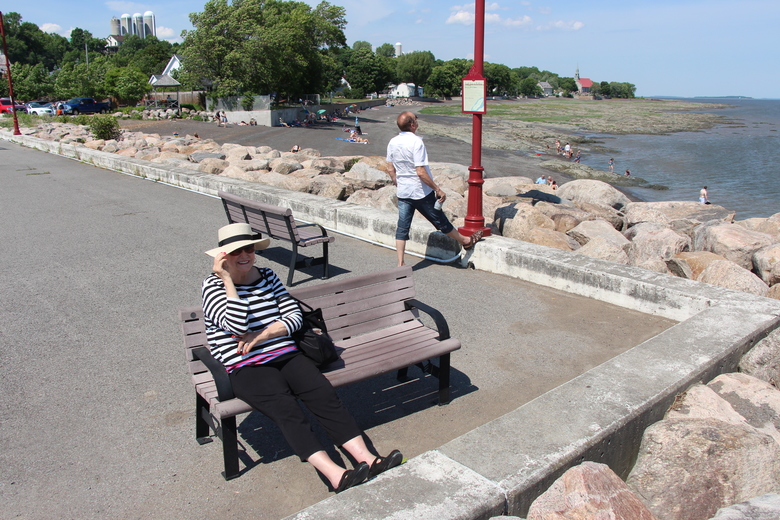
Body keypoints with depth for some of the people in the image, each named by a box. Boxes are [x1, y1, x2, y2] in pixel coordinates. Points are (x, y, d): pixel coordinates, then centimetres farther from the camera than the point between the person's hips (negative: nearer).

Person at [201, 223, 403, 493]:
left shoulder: (268, 276, 14)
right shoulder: (214, 285, 0)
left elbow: (295, 316, 6)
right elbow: (236, 325, -17)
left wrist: (262, 334, -9)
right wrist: (228, 280, -16)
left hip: (286, 356, 5)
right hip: (247, 367, -4)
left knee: (325, 395, -21)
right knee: (286, 408, -29)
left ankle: (366, 458, -28)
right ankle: (336, 475, -40)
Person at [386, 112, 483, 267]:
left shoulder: (392, 143, 0)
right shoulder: (416, 142, -20)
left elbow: (391, 170, 8)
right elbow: (421, 172, -23)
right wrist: (438, 189, -15)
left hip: (403, 193, 6)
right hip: (421, 193, -5)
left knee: (402, 228, 9)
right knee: (440, 221, 10)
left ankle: (400, 264, 8)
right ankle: (466, 241, 32)